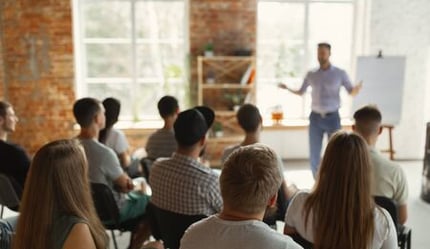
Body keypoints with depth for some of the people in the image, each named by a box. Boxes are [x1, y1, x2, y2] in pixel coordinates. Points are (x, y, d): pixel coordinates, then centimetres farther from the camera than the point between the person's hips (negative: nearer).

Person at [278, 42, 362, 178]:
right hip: (315, 118, 2)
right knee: (314, 154, 4)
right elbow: (300, 92, 13)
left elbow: (351, 92, 0)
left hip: (333, 118, -2)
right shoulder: (311, 74, 5)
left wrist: (356, 89, -24)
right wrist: (287, 88, -5)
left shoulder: (340, 73, -1)